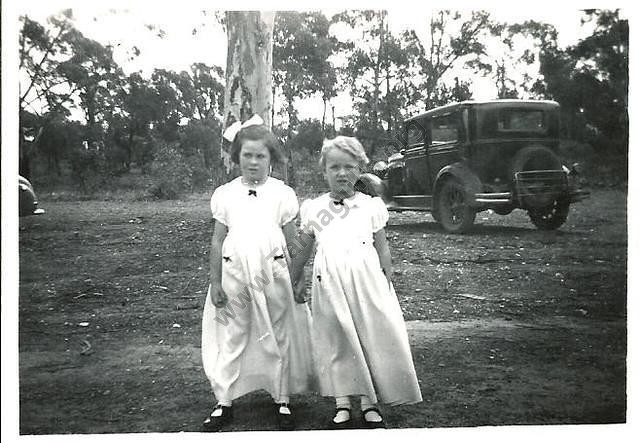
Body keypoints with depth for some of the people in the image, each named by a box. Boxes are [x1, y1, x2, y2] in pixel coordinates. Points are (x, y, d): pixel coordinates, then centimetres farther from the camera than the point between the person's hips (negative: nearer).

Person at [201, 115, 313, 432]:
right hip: (234, 273, 1)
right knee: (232, 337, 8)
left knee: (278, 337, 8)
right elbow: (217, 241, 6)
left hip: (273, 273, -1)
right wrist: (215, 282, 3)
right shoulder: (224, 194, 3)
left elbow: (292, 242, 4)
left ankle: (282, 400, 22)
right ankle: (224, 401, 19)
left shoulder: (282, 194, 0)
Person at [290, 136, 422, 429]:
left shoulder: (371, 206, 4)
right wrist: (292, 283, 17)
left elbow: (382, 249, 8)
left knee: (372, 337, 2)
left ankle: (369, 404, 16)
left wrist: (387, 286, 6)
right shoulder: (314, 209, 5)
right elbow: (302, 251, 14)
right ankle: (342, 403, 17)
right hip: (329, 282, 0)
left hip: (366, 280, 0)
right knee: (335, 341, 4)